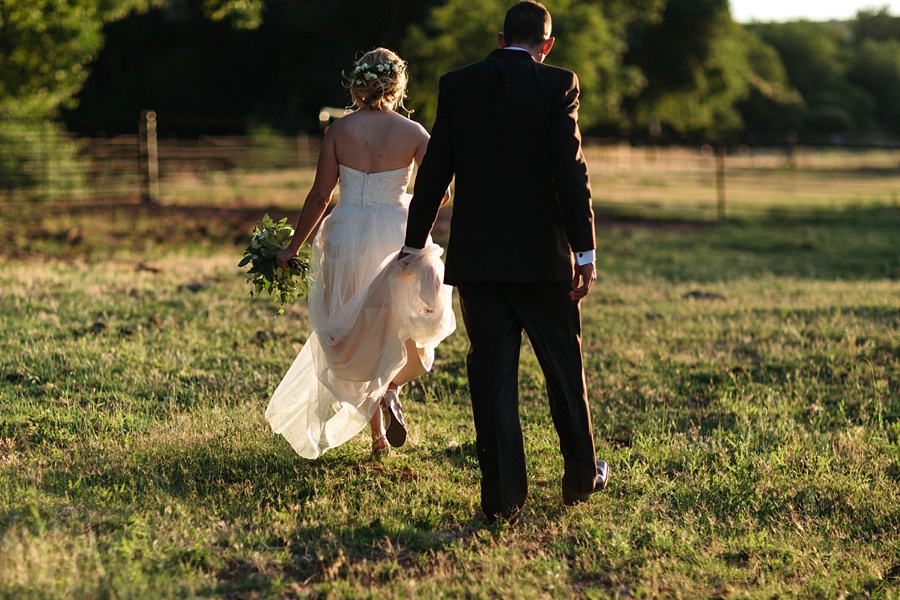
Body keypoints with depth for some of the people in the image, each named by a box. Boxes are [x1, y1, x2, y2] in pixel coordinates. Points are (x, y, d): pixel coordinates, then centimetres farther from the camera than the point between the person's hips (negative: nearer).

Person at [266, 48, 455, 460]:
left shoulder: (339, 130, -3)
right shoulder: (413, 133, -5)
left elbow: (320, 196, -4)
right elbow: (440, 193, -7)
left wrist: (292, 249, 5)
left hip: (347, 239, 1)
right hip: (396, 237, -1)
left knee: (360, 336, 15)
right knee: (404, 323, 25)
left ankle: (378, 436, 16)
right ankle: (392, 388, -2)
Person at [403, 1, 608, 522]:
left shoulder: (457, 85, 4)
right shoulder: (558, 84, -5)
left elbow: (435, 170, 4)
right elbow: (570, 170, -11)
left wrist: (415, 243, 12)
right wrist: (585, 252, -9)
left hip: (477, 255, 2)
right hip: (543, 255, -2)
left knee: (492, 375, 4)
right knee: (564, 367, 14)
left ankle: (503, 497, 3)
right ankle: (581, 476, 27)